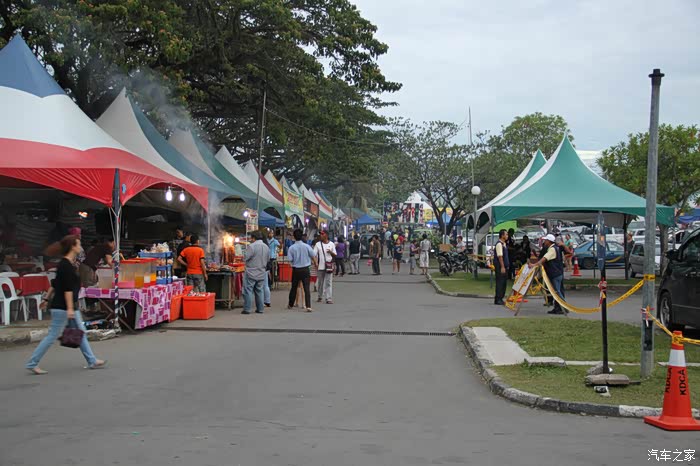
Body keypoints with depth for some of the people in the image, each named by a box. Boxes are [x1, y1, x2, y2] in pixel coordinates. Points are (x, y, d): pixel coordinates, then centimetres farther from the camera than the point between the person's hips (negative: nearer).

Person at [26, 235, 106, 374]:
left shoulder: (66, 264, 11)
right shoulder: (66, 265, -18)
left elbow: (55, 283, 18)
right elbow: (67, 288, -23)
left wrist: (48, 299, 24)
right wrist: (69, 308, -24)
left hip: (70, 306, 10)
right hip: (62, 307, -10)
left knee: (81, 333, 11)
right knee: (53, 336, -3)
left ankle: (92, 361, 15)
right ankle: (32, 363, 5)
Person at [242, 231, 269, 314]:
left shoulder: (251, 246, -16)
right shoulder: (266, 247, 5)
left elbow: (246, 258, -15)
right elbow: (268, 260, 13)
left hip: (251, 273, -6)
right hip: (262, 273, 6)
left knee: (248, 291, 0)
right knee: (260, 291, 12)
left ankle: (247, 309, -2)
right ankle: (260, 309, 14)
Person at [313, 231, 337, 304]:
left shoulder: (331, 244, 5)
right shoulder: (318, 244, 4)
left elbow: (335, 255, 8)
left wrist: (330, 252, -13)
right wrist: (315, 263, -18)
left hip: (329, 266, -1)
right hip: (320, 266, 1)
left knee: (329, 283, -4)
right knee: (320, 282, 10)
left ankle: (329, 298, -5)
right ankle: (320, 297, 24)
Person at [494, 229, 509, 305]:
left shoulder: (504, 244, 15)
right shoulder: (499, 244, -15)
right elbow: (500, 256, -20)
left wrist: (507, 265, 19)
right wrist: (502, 267, -23)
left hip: (505, 266, 10)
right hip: (500, 267, -9)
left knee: (503, 283, 11)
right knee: (500, 282, -7)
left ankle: (500, 298, 17)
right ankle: (498, 300, -3)